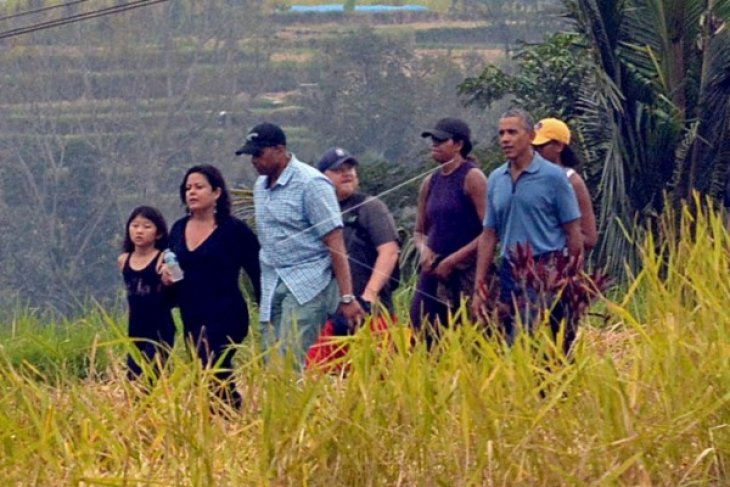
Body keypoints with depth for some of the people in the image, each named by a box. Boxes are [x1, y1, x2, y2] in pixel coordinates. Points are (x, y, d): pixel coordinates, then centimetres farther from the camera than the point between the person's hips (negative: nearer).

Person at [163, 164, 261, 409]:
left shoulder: (235, 230, -7)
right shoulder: (179, 229, 9)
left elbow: (258, 274, -6)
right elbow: (171, 267, 21)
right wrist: (166, 274, -3)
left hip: (225, 317, -6)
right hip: (192, 319, 6)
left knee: (210, 373, -20)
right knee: (220, 379, 9)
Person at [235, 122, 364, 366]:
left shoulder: (310, 183, -8)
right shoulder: (260, 187, 15)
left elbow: (335, 243, -12)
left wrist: (347, 298, -18)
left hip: (307, 284, -7)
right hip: (272, 288, 7)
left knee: (293, 363, -18)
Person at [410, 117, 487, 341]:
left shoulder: (472, 177, -6)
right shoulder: (430, 182, 14)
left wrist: (452, 260, -12)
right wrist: (424, 248, 0)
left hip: (464, 271, -7)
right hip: (433, 270, 7)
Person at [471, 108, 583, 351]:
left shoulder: (553, 177, -4)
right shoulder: (496, 179, 11)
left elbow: (573, 233, -3)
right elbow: (489, 235, 14)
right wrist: (479, 287, 9)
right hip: (510, 274, 5)